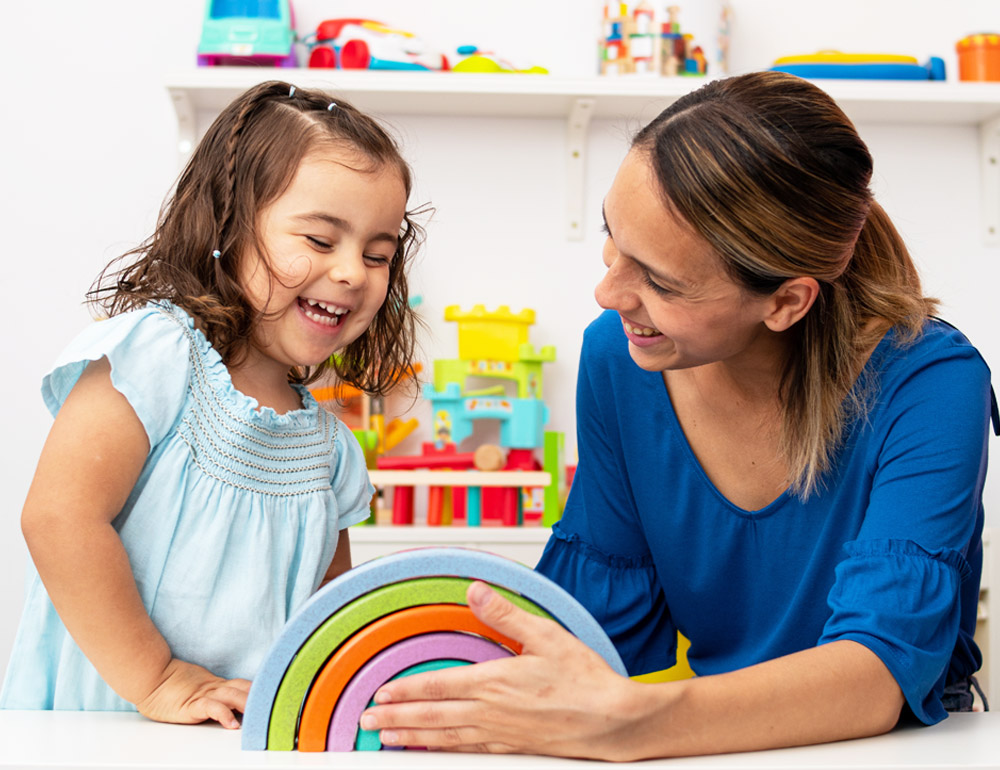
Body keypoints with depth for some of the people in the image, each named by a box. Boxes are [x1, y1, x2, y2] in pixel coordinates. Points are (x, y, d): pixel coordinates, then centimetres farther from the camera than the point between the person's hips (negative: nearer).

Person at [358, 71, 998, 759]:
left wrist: (624, 722, -44)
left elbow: (883, 670, -31)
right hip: (721, 753, 4)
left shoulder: (928, 386, -21)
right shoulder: (616, 356, -8)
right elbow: (616, 616, 0)